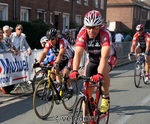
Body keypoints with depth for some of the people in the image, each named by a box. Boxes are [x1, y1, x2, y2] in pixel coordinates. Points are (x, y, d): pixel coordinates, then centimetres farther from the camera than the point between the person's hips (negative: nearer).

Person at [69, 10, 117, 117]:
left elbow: (104, 56, -43)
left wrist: (100, 74, -57)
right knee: (88, 89, -5)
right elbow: (78, 54, -34)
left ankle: (106, 97, -11)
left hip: (109, 58, -3)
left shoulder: (105, 34, -33)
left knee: (102, 70, -36)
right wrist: (75, 71, -50)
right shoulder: (83, 34, -25)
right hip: (93, 59, 3)